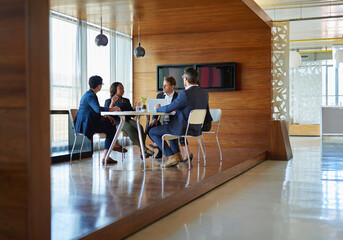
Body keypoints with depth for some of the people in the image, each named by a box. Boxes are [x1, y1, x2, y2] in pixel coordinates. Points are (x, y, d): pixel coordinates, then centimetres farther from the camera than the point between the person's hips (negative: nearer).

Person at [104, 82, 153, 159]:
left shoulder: (126, 100, 29)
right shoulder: (108, 101, 13)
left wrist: (135, 108, 5)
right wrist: (112, 103, -14)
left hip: (128, 120, 5)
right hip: (117, 122, -4)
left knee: (139, 127, -30)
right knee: (129, 128, -37)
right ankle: (145, 149, -43)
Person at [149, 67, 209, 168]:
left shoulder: (185, 94, -23)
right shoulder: (205, 94, 1)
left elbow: (168, 109, -17)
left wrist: (158, 108, 5)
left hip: (183, 129, -8)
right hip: (197, 129, 9)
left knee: (152, 132, 7)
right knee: (170, 127, 36)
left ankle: (171, 156, 0)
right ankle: (177, 154, 32)